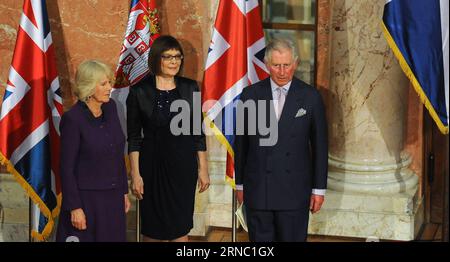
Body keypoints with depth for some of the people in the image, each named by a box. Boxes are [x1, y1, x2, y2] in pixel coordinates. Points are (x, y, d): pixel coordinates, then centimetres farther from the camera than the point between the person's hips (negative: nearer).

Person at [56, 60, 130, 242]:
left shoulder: (110, 108, 3)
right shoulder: (72, 119, -15)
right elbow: (66, 167, -13)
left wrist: (124, 192, 12)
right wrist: (75, 208, -15)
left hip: (113, 198, 6)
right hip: (87, 199, -6)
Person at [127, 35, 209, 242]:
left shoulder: (190, 88, 2)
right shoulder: (139, 91, -5)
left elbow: (198, 132, 6)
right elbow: (133, 137, -2)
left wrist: (203, 169, 4)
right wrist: (135, 174, -7)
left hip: (184, 165, 2)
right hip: (153, 165, -2)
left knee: (181, 227, 4)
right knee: (152, 227, 8)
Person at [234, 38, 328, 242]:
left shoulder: (310, 97, -2)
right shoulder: (250, 95, 1)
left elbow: (319, 145, 2)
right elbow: (241, 142, 7)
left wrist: (319, 188, 2)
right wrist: (239, 183, 9)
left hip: (295, 189, -1)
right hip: (257, 188, 1)